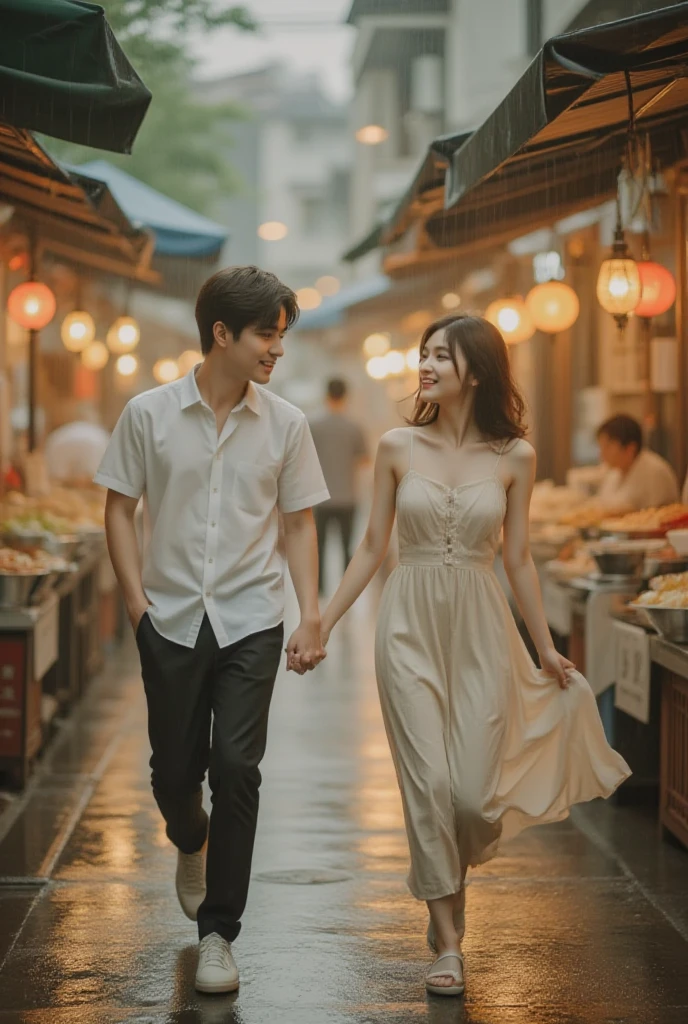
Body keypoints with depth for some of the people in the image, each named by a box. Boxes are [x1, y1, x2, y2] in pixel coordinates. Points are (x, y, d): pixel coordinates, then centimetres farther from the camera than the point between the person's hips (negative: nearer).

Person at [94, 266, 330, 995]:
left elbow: (298, 524, 6)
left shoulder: (284, 424, 0)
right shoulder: (149, 415, -4)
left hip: (250, 621, 0)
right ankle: (192, 844, 45)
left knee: (235, 768, -9)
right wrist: (136, 600, -4)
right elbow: (119, 508, 3)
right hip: (172, 622, 0)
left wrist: (312, 617, -2)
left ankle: (218, 933, 2)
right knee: (173, 771, 9)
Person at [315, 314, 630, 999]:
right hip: (411, 627, 0)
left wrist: (545, 648, 12)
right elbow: (372, 547, 6)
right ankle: (448, 941, 7)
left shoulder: (513, 457, 0)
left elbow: (516, 559, 8)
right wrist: (323, 622, 2)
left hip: (481, 631, 0)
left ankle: (451, 873, 32)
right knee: (427, 783, -5)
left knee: (473, 792, -4)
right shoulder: (398, 448, 0)